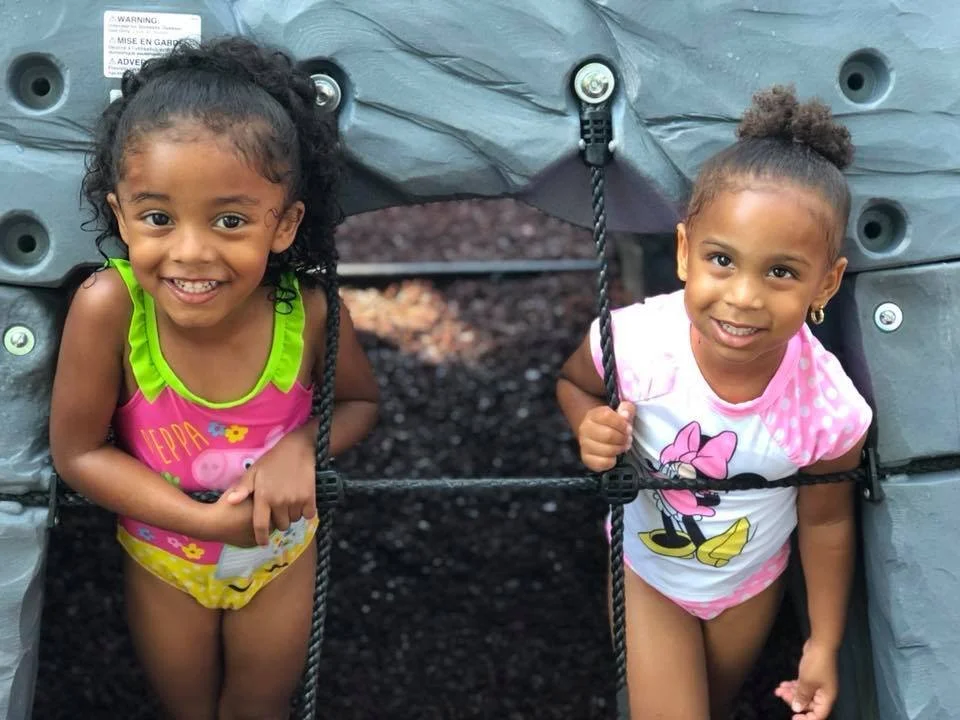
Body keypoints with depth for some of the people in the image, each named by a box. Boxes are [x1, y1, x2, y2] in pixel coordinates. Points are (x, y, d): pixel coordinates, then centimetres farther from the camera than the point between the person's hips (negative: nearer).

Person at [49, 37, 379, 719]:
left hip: (282, 553, 1)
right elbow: (78, 452, -23)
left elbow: (360, 401, -9)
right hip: (165, 557, 0)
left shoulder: (308, 311, -30)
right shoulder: (108, 306, -34)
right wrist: (205, 520, -29)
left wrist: (303, 444, -29)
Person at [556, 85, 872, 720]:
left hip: (751, 582, 2)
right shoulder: (634, 341, -34)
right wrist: (591, 427, -31)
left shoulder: (830, 411, -33)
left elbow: (826, 522, -13)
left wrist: (825, 645, -1)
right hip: (647, 568, -1)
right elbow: (573, 381, -8)